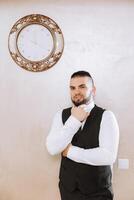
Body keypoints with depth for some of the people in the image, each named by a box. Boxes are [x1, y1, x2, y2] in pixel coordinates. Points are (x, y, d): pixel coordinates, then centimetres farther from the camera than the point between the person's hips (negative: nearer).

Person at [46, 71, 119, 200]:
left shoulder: (106, 116, -11)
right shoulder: (61, 115, -1)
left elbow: (108, 156, -22)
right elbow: (52, 149, -13)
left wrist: (71, 151, -15)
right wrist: (74, 120, -20)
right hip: (68, 188, 3)